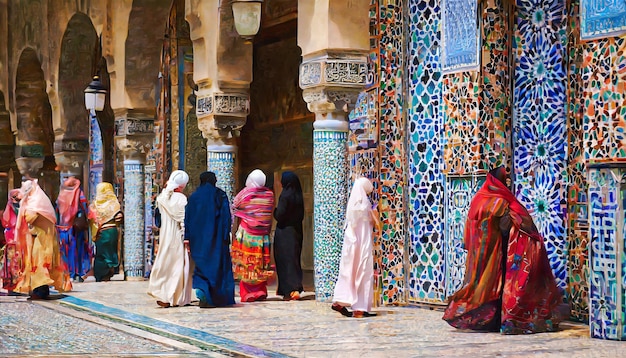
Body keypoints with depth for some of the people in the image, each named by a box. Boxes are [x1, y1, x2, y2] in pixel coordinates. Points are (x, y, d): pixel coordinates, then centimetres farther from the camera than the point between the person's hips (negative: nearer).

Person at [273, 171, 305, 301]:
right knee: (294, 259, 13)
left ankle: (291, 290, -10)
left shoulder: (285, 195, -15)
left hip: (284, 232, -7)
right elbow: (301, 215, 12)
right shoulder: (298, 195, 7)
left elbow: (279, 215, -17)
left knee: (285, 259, -3)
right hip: (296, 231, 7)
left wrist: (275, 211, 2)